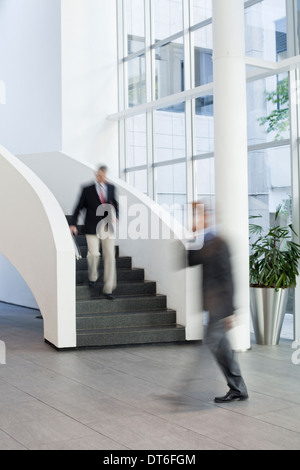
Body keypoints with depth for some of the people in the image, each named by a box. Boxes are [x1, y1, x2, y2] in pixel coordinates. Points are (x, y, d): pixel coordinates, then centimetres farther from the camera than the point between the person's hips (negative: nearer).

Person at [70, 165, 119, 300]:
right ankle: (93, 277, 21)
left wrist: (115, 216, 2)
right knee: (93, 254, -12)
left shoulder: (111, 188, 11)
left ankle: (108, 289, 5)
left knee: (110, 257, -1)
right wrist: (73, 224, -3)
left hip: (107, 228, 3)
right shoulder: (88, 190, 2)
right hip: (92, 228, -3)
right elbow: (79, 207, 4)